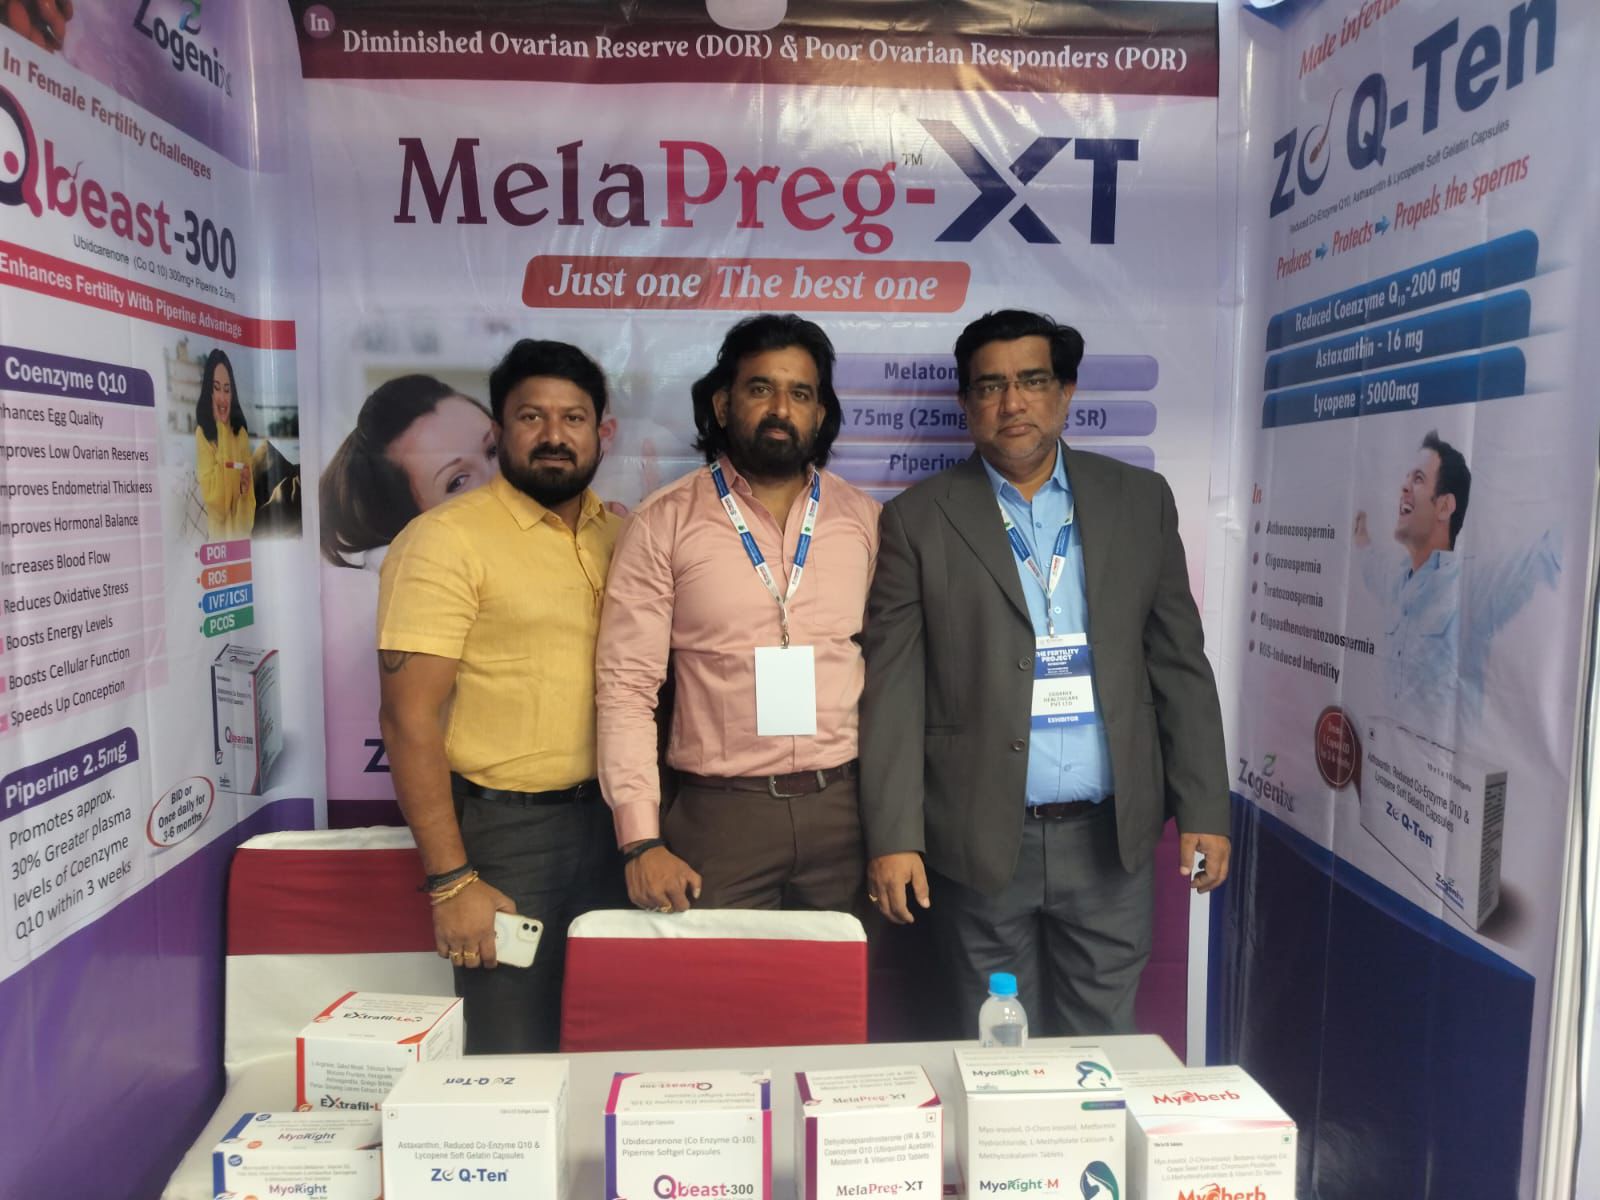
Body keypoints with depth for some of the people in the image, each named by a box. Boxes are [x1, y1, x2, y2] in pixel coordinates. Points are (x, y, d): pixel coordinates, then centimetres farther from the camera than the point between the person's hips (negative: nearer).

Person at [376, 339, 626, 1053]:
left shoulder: (618, 535, 7)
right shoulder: (446, 539, -11)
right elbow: (410, 718, -14)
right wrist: (451, 881, -17)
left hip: (607, 819, 6)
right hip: (503, 828, -5)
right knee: (514, 1056, 7)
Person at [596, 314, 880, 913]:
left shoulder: (864, 519, 5)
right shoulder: (662, 523, -2)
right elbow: (626, 685, -4)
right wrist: (641, 840, -10)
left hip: (845, 807, 2)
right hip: (719, 813, -2)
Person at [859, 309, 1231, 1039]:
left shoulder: (1139, 500, 6)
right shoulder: (918, 519, -2)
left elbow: (1179, 665, 6)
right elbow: (893, 688, -5)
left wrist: (1204, 809, 2)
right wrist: (893, 838, -10)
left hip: (1109, 838, 2)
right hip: (981, 841, -1)